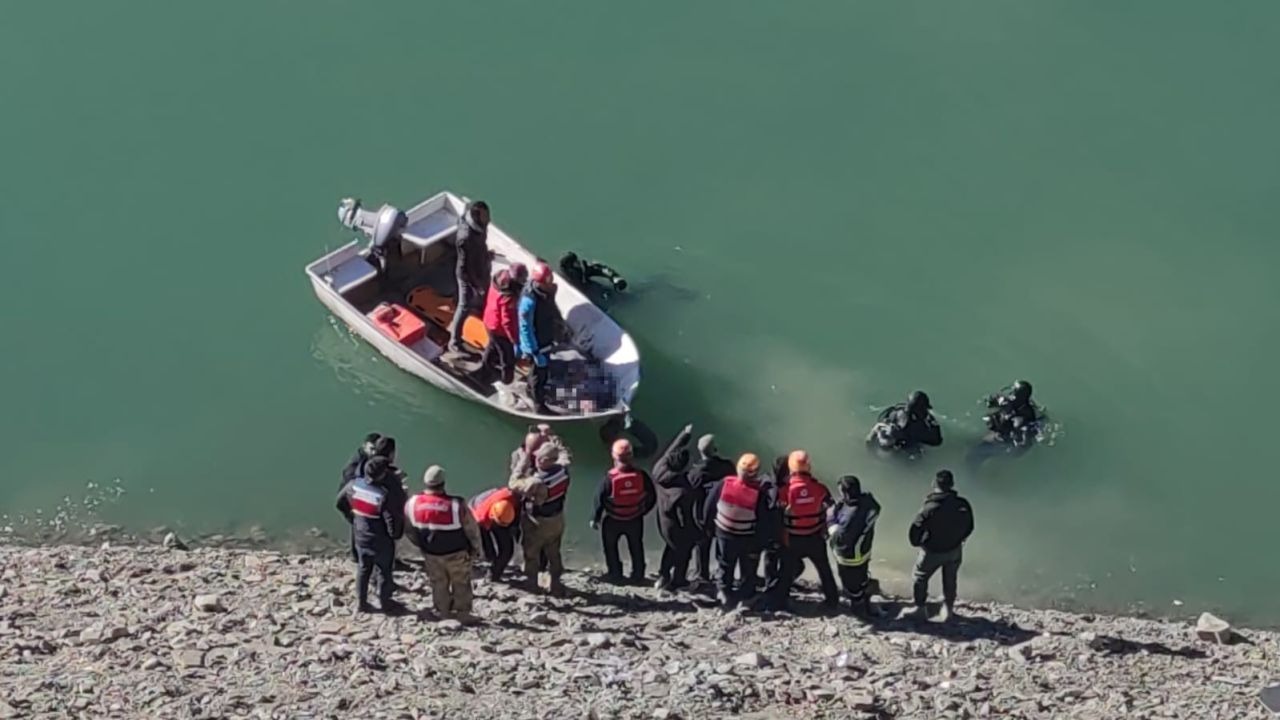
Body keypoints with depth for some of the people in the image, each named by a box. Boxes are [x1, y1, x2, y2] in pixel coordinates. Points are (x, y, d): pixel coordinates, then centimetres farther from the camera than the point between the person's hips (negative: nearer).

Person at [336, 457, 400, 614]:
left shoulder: (354, 485, -13)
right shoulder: (382, 496, -31)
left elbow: (340, 503, 3)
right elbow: (391, 520, -26)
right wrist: (394, 534, -4)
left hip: (360, 536, 5)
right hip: (380, 541, -5)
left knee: (363, 569, 22)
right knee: (384, 571, 16)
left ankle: (361, 602, 31)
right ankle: (385, 603, 30)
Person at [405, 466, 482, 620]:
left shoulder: (412, 504, -22)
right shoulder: (457, 506, -33)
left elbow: (409, 528, -2)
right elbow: (472, 530, -17)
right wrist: (475, 549, 3)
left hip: (430, 554, 3)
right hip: (457, 554, -3)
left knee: (438, 583, 23)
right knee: (461, 583, 20)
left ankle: (443, 612, 36)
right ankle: (462, 613, 32)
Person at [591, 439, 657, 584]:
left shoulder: (609, 478, -23)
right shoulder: (641, 475, -16)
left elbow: (599, 499, -15)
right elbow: (652, 497, -5)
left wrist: (595, 518, 0)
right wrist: (643, 511, 14)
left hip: (613, 520, -2)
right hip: (635, 519, 2)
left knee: (611, 547, 18)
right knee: (636, 547, 21)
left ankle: (615, 573, 22)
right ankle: (638, 574, 28)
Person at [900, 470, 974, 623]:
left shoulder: (930, 508, -30)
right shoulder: (963, 504, -17)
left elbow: (916, 529, -21)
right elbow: (969, 527, -2)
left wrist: (916, 543, 1)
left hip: (933, 552, -4)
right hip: (955, 551, 4)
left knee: (919, 577, 20)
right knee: (950, 579, 26)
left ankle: (920, 609, 31)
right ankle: (948, 609, 40)